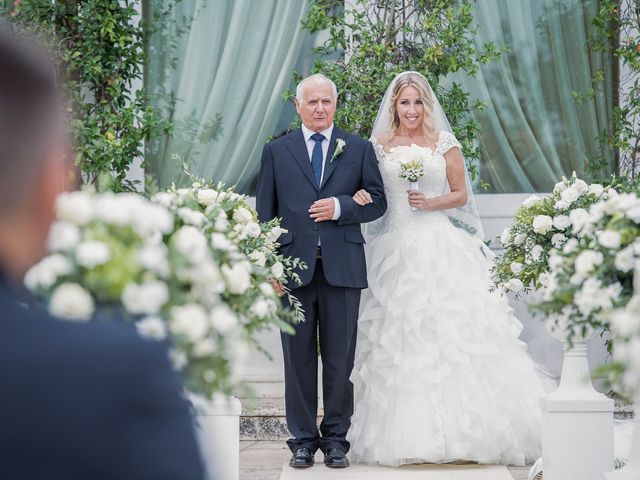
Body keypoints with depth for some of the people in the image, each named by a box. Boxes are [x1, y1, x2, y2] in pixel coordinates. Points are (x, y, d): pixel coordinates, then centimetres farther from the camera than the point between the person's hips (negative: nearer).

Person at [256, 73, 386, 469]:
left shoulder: (359, 149, 9)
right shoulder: (276, 151, 9)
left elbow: (377, 202, 7)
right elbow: (266, 213, 7)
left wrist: (340, 207, -11)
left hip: (342, 268, 0)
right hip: (294, 268, 0)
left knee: (340, 359, 4)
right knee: (299, 358, 4)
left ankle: (336, 439, 13)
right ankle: (303, 440, 12)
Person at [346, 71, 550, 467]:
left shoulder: (445, 142, 5)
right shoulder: (379, 144, 9)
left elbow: (461, 194, 7)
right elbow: (367, 189, 10)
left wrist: (430, 203, -10)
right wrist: (359, 197, -12)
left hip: (441, 247, -1)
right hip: (396, 250, 2)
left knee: (451, 332, -9)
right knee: (398, 338, -1)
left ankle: (461, 430, -4)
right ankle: (404, 432, 5)